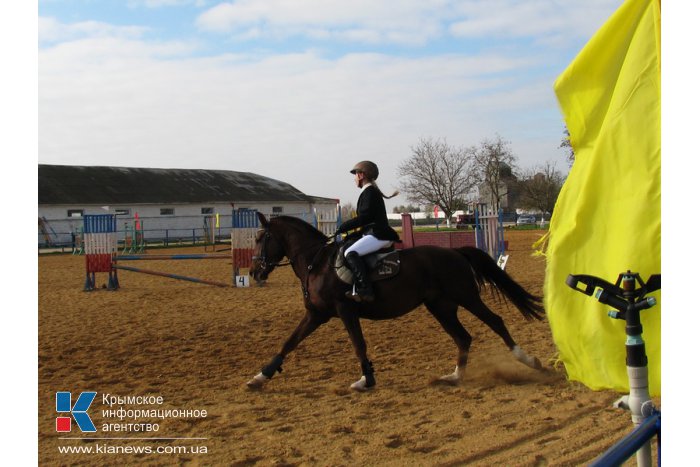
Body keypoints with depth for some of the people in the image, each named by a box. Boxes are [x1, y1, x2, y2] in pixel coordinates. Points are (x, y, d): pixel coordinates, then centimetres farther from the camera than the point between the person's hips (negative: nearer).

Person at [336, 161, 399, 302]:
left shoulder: (369, 192, -10)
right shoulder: (374, 192, 22)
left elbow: (364, 217, -19)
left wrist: (343, 227, -14)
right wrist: (346, 228, 20)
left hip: (377, 235, -11)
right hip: (380, 234, 11)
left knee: (350, 253, -24)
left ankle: (365, 291, -32)